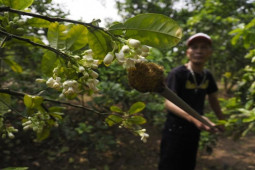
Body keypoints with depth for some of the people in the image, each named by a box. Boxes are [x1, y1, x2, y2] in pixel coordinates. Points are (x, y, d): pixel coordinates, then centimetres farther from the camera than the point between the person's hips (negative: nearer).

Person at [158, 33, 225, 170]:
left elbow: (213, 99, 17)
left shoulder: (207, 75, 2)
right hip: (175, 131, -6)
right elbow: (169, 103, -28)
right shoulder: (177, 73, -18)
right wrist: (193, 117, -42)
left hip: (194, 131, 7)